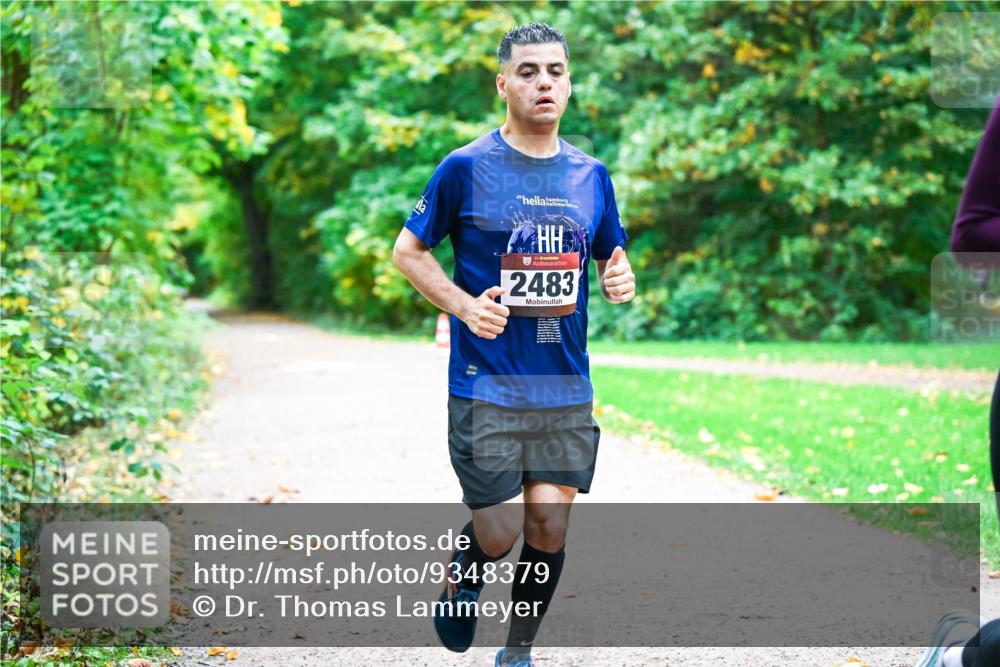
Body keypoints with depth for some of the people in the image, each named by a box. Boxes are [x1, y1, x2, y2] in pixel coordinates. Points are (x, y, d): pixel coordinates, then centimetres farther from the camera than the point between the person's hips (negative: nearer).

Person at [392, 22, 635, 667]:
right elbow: (408, 250, 3)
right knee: (500, 533, -6)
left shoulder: (591, 175, 8)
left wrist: (621, 278, -4)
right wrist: (464, 305, -12)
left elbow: (612, 254, 21)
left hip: (567, 389, 4)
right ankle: (462, 577, 30)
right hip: (487, 389, -4)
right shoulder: (465, 168, -4)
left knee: (549, 525, 2)